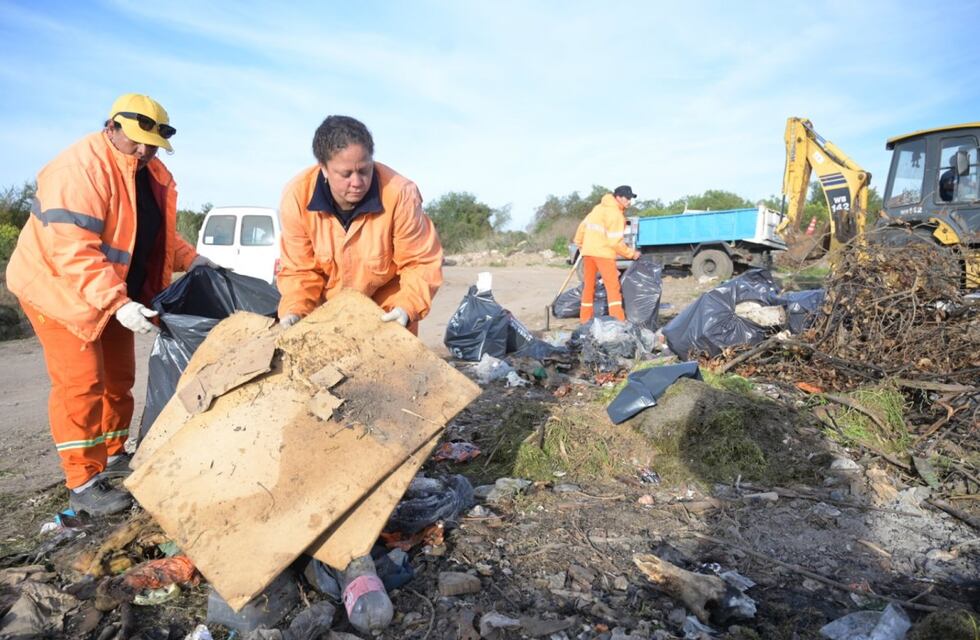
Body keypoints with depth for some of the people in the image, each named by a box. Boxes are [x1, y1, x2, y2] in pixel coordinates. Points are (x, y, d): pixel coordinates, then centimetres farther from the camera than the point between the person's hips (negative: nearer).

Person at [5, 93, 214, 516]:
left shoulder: (154, 175, 3)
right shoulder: (80, 169, -24)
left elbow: (158, 233, 14)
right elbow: (73, 251, -31)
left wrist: (189, 259, -4)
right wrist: (117, 303, -38)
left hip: (115, 292, 8)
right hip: (61, 289, -8)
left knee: (118, 378, 14)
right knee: (81, 384, -7)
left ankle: (113, 457, 31)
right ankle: (83, 485, 2)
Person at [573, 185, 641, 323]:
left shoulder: (599, 207, 14)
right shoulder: (615, 214, -11)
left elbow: (583, 225, 19)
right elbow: (615, 242, -14)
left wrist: (579, 243, 30)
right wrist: (631, 254, -6)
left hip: (587, 250, 8)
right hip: (603, 252, -8)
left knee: (588, 286, 13)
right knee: (613, 286, -9)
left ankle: (585, 318, 18)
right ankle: (618, 320, -15)